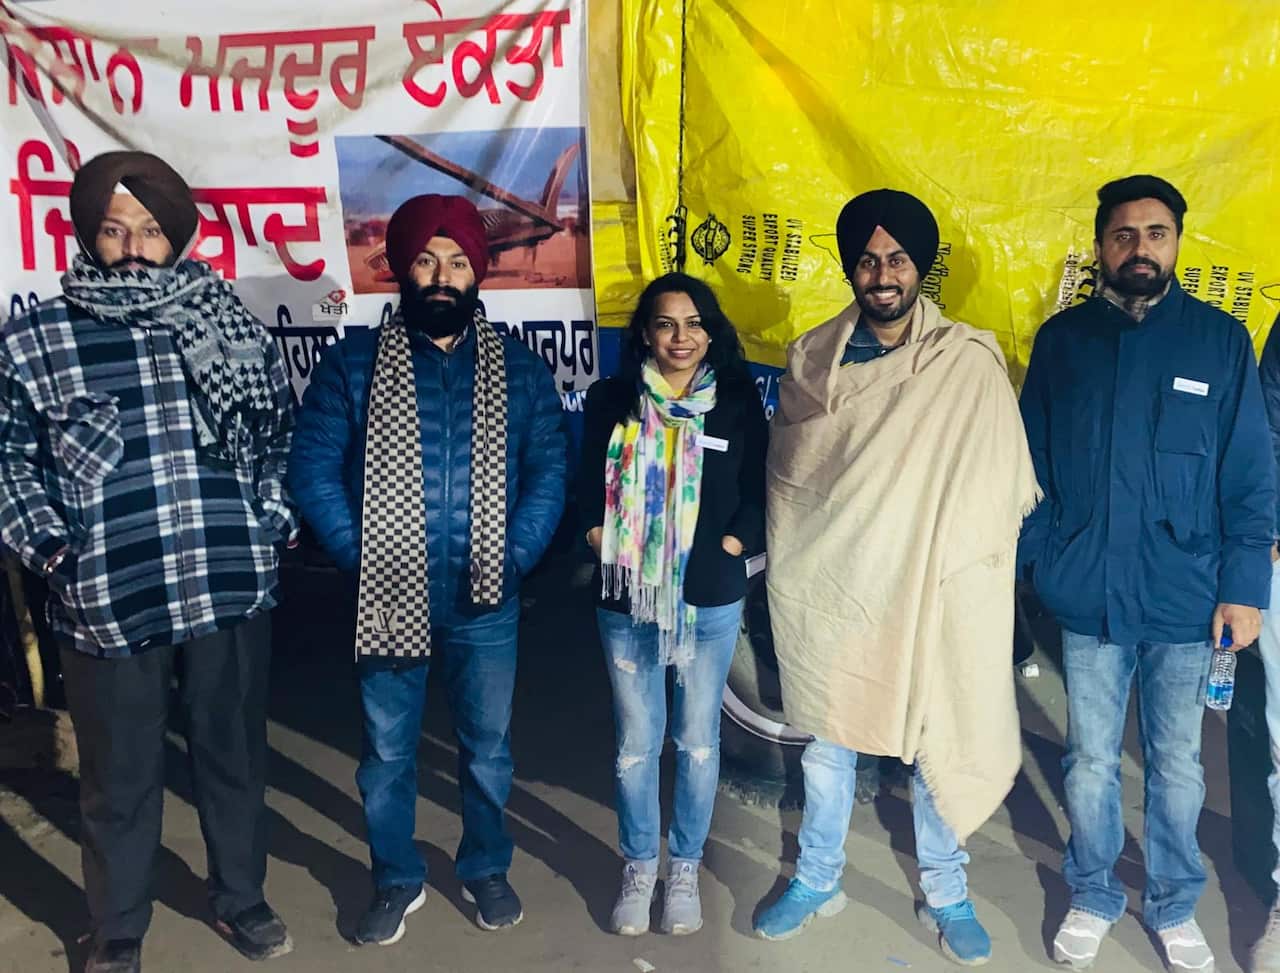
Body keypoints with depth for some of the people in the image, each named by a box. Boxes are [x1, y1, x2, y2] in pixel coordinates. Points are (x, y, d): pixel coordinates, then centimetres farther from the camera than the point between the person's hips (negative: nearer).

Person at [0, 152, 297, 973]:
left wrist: (274, 520, 3)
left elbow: (282, 429, 13)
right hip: (107, 601, -1)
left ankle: (241, 897, 40)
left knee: (235, 753, 17)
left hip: (231, 588, 2)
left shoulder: (229, 325, 5)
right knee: (121, 777, 13)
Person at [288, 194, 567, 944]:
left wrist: (513, 560, -11)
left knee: (488, 747, 15)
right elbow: (312, 469, -4)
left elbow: (549, 473, 0)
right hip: (388, 600, 0)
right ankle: (397, 880, 34)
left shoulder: (520, 367, 1)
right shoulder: (353, 362, -2)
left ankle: (487, 870, 37)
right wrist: (359, 559, -12)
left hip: (485, 602, 1)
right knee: (388, 751, 13)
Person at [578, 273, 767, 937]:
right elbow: (588, 491, 3)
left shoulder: (738, 401, -1)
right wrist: (613, 553, -6)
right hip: (626, 602, 1)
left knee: (698, 740, 11)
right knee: (635, 742, 9)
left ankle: (685, 869, 30)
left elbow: (757, 496, 0)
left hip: (711, 604, 0)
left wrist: (720, 554, -9)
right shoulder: (611, 400, 1)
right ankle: (638, 867, 30)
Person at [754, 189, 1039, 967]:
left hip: (931, 587, -2)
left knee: (938, 741, 10)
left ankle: (946, 894, 32)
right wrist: (791, 559, 3)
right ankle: (817, 881, 34)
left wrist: (970, 555, -9)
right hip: (828, 586, 2)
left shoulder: (969, 359, -6)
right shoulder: (812, 357, 1)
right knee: (827, 737, 15)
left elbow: (1005, 481, -3)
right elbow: (784, 470, 8)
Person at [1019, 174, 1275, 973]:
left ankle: (1175, 907, 35)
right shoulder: (1063, 338, 2)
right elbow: (1031, 462, 4)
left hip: (1185, 599, 0)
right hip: (1087, 597, 1)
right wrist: (1028, 557, -4)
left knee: (1178, 764, 14)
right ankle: (1093, 898, 34)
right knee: (1091, 763, 13)